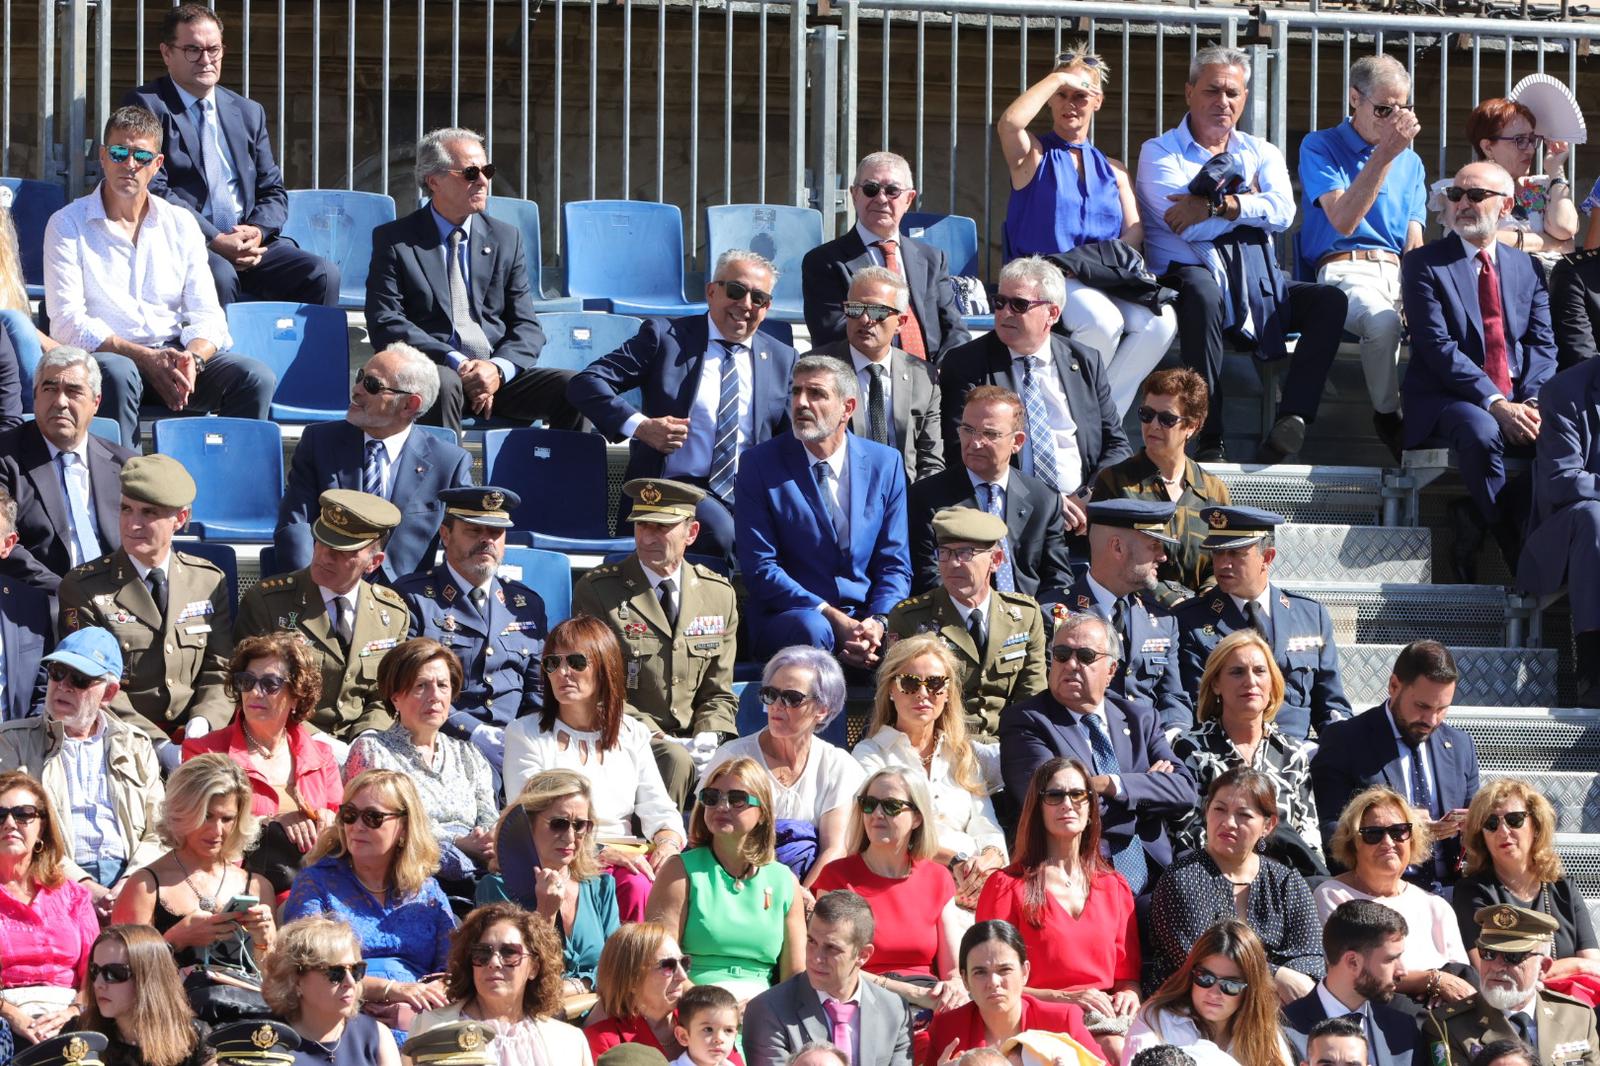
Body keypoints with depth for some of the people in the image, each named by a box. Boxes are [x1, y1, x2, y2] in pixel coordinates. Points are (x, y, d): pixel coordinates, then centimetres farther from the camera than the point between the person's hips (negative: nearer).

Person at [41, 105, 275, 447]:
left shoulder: (181, 224, 13)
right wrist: (146, 358, -20)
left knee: (257, 378, -21)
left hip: (172, 354, 4)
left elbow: (207, 316, 8)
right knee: (117, 374, -40)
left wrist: (192, 358, -17)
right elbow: (68, 323, -8)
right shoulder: (67, 225, 1)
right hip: (103, 355, -4)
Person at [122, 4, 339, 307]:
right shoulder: (146, 105, 2)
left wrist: (258, 231, -6)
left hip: (249, 242, 5)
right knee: (220, 275, -37)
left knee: (322, 273, -20)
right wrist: (215, 241, -18)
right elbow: (153, 190, -8)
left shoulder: (249, 112, 20)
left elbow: (273, 191, 19)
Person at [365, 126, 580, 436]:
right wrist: (456, 364, -17)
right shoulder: (394, 239, 5)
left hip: (498, 373, 3)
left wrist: (499, 369, -12)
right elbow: (385, 324, -5)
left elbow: (527, 328, 11)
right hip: (430, 368, -3)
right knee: (443, 383, -38)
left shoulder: (506, 239, 15)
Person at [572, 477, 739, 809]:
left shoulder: (719, 594, 13)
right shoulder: (596, 590, 0)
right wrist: (645, 733, -16)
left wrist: (709, 735, -6)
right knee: (676, 760, -36)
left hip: (690, 741, 4)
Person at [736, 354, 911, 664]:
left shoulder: (886, 464, 8)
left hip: (866, 617, 2)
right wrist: (833, 618, -17)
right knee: (812, 628, -38)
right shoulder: (761, 464, 0)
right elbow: (760, 568, -6)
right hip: (787, 614, -2)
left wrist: (878, 622, -13)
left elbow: (894, 564, 8)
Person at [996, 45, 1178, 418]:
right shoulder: (1034, 156, 13)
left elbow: (1134, 232, 9)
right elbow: (1009, 122, -13)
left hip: (1108, 279, 4)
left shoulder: (1113, 170, 24)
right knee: (1103, 320, -37)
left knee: (1161, 321, -29)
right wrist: (1057, 78, -1)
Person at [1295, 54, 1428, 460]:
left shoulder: (1410, 162, 22)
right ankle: (1387, 417, -17)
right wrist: (1386, 153, -15)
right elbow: (1343, 220, -10)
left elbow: (1415, 244, 16)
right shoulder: (1319, 148, 6)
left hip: (1398, 271, 4)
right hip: (1343, 270, -4)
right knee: (1382, 319, -40)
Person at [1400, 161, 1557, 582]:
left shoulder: (1525, 267, 17)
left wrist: (1534, 401, -13)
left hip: (1518, 401, 4)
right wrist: (1496, 405, -21)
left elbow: (1542, 344, 9)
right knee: (1481, 433, -38)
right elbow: (1438, 347, -9)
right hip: (1449, 400, -4)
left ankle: (1476, 517, -13)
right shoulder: (1424, 264, 2)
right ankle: (1514, 542, -20)